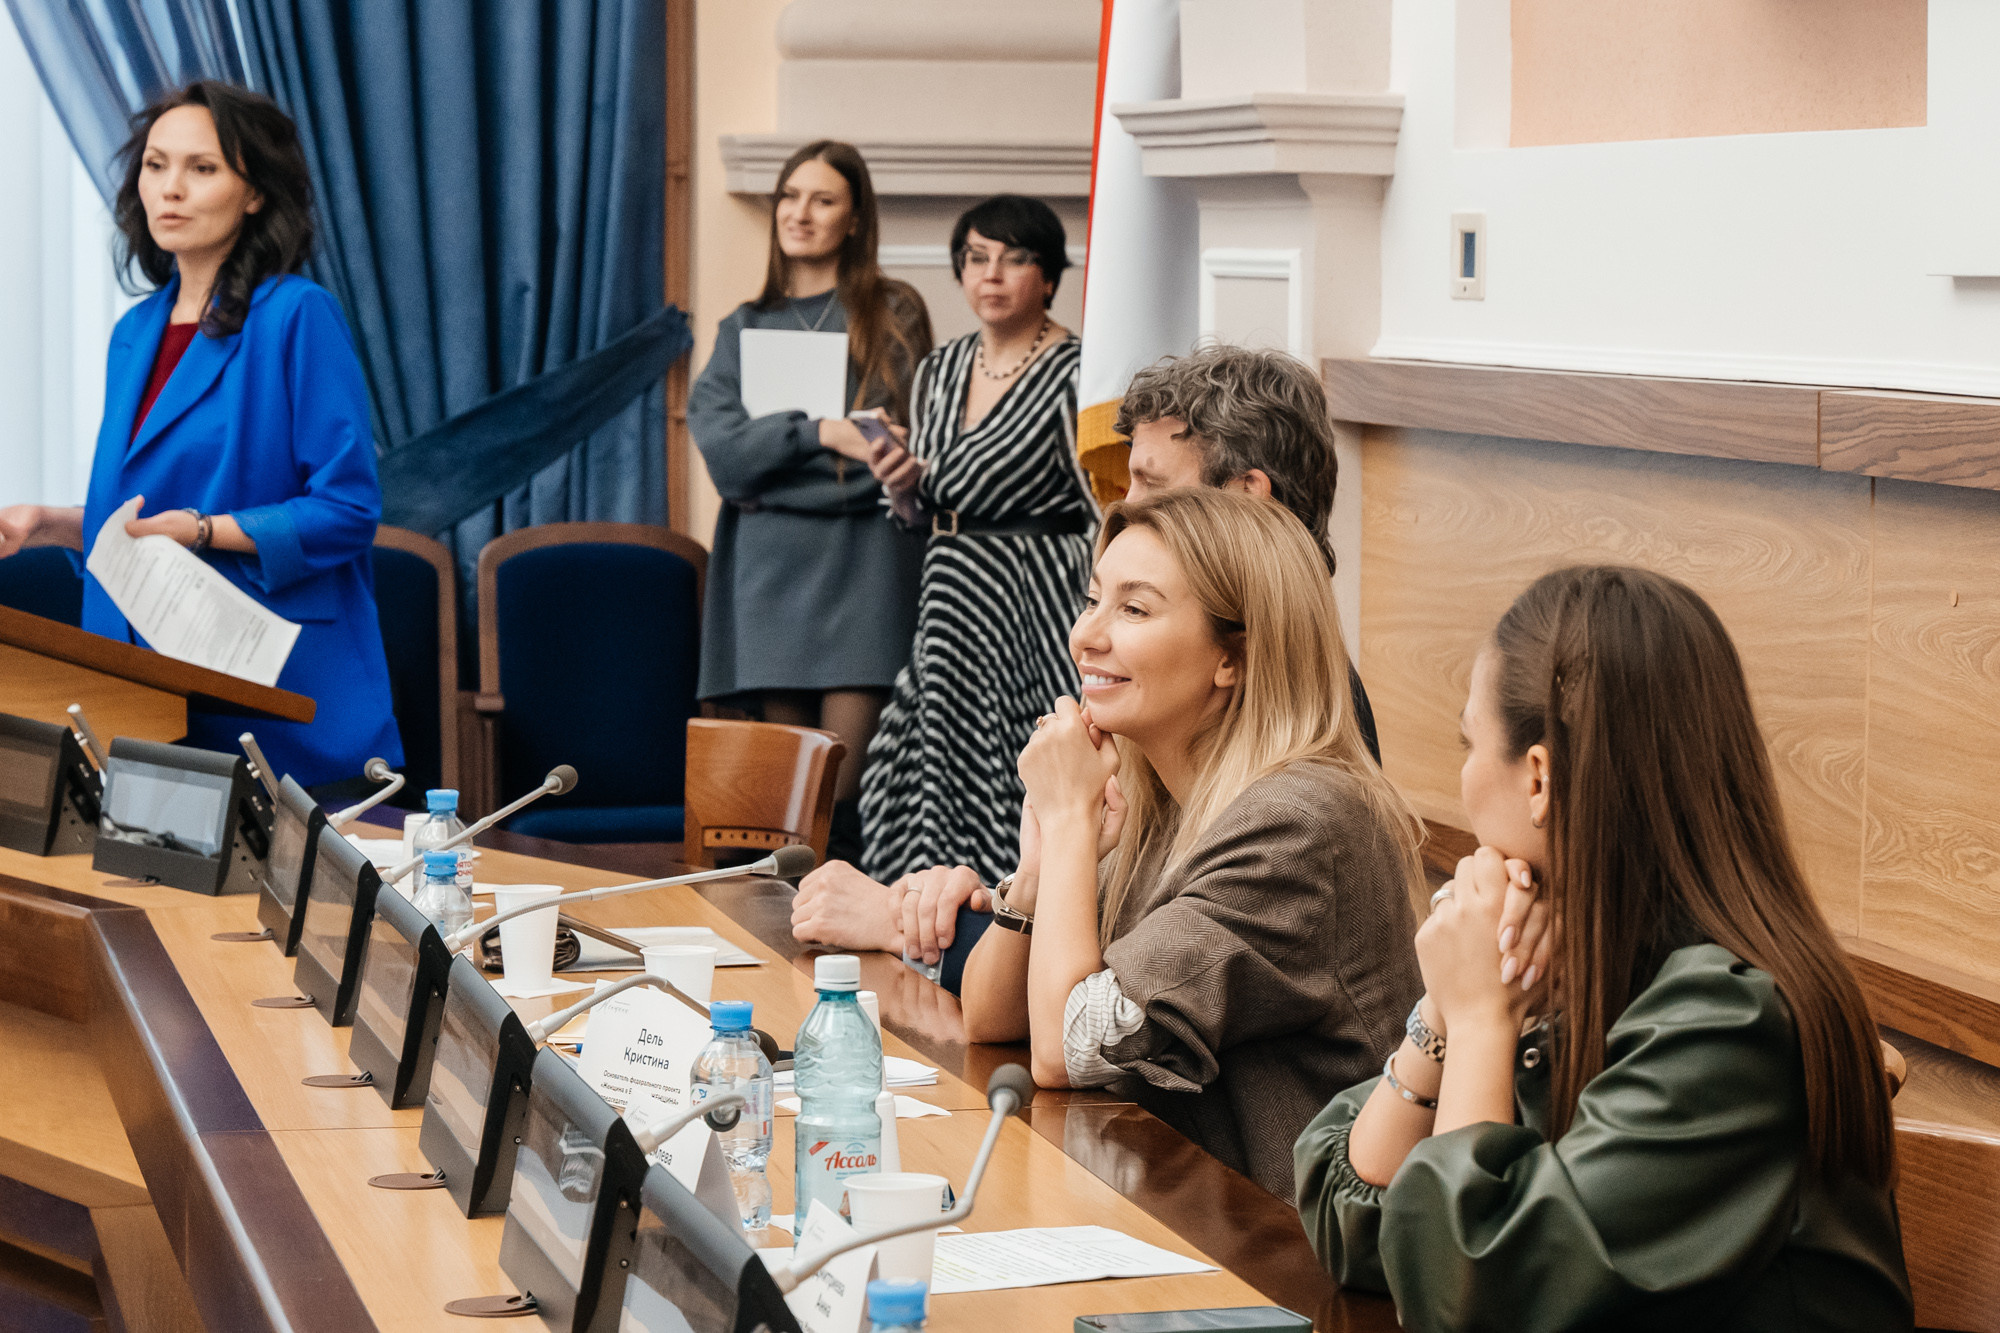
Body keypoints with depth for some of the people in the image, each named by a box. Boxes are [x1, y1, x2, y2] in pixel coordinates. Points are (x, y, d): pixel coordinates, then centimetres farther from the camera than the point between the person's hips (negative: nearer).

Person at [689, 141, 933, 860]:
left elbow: (910, 444, -2)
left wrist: (775, 458, -7)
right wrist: (818, 433, -14)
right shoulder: (746, 327, 17)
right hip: (772, 561, 3)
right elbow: (720, 444, 2)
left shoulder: (891, 311, 7)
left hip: (865, 554, -3)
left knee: (844, 784, -12)